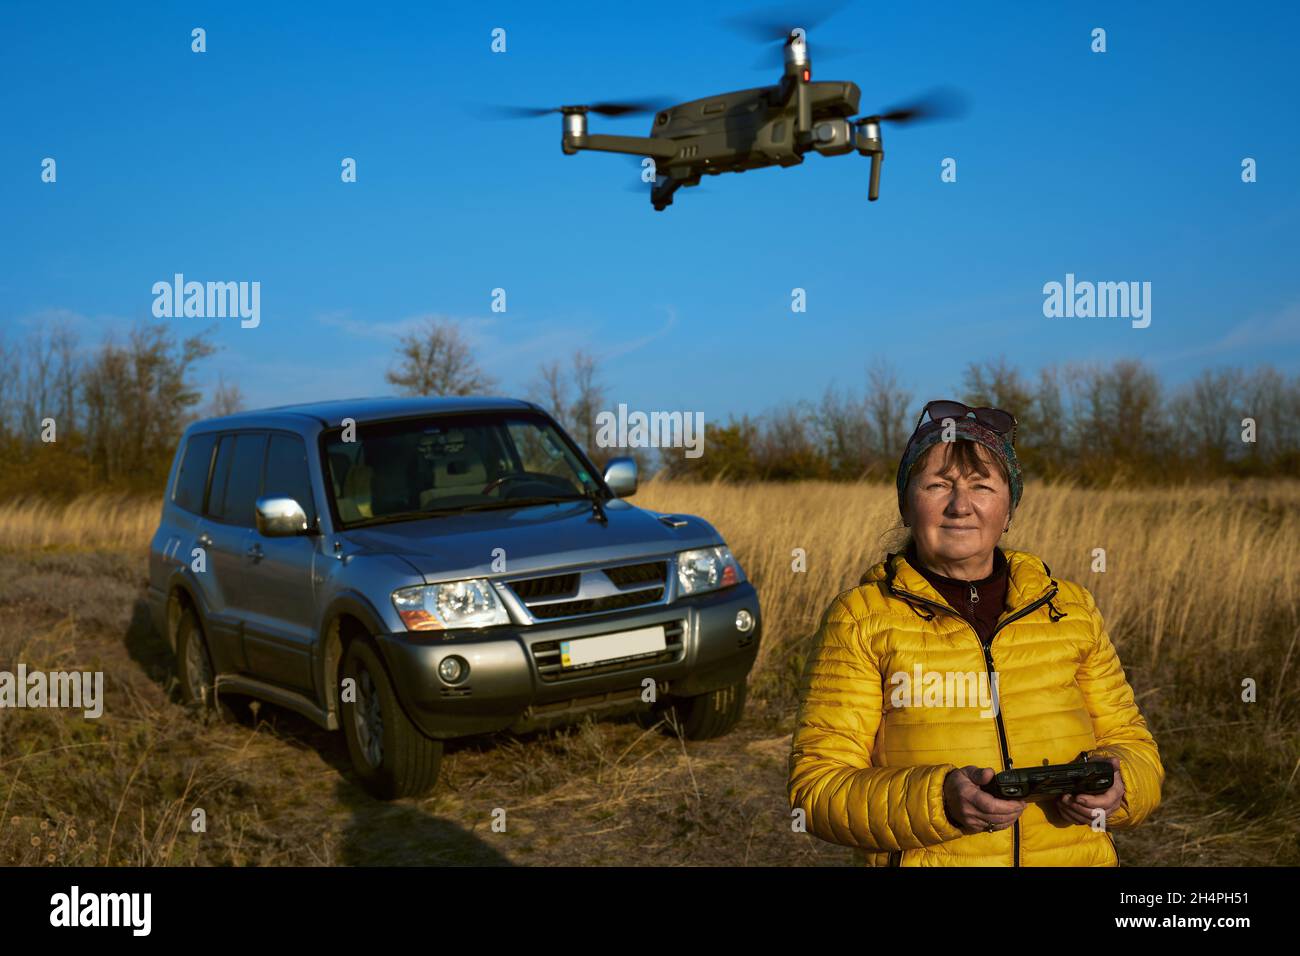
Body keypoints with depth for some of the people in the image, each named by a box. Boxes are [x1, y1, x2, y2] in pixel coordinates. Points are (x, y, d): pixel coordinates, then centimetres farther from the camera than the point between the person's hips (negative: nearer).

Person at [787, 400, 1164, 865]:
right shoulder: (860, 619, 2)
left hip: (1077, 856, 3)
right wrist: (939, 800, -17)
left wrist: (1115, 785, -4)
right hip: (925, 861, -3)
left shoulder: (1072, 609, 12)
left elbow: (1132, 745, 18)